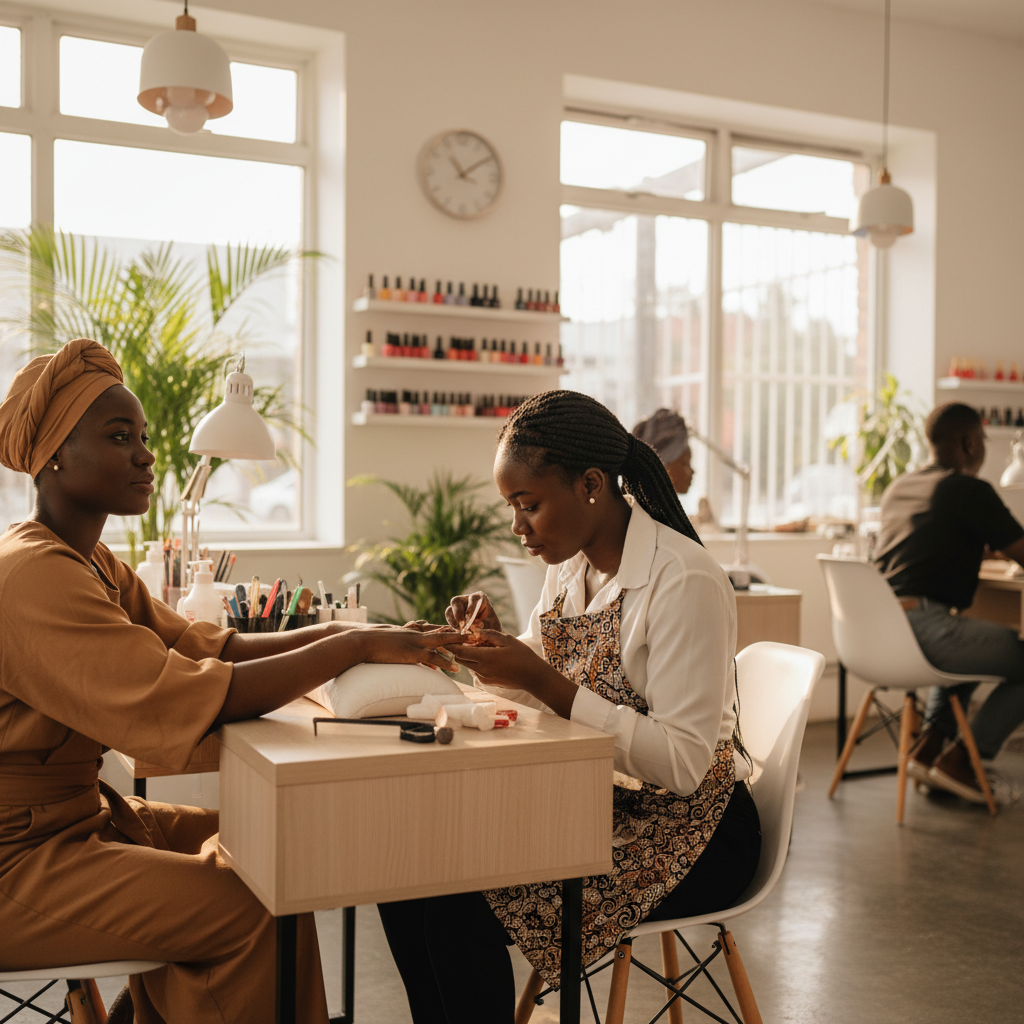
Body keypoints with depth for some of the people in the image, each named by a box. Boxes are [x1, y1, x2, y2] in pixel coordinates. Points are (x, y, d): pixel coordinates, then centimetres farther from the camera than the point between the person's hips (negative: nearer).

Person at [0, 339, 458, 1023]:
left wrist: (330, 634, -11)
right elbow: (192, 698, -31)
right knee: (259, 910, -17)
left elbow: (203, 645, 4)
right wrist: (358, 647, -25)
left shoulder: (91, 563, 10)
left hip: (77, 813, 10)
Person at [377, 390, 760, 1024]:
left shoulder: (685, 582, -21)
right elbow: (545, 689, 14)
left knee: (461, 906, -22)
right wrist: (495, 644, -8)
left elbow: (681, 764, -24)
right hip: (595, 803, 8)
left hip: (686, 829, -7)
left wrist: (540, 680, -27)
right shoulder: (570, 563, 5)